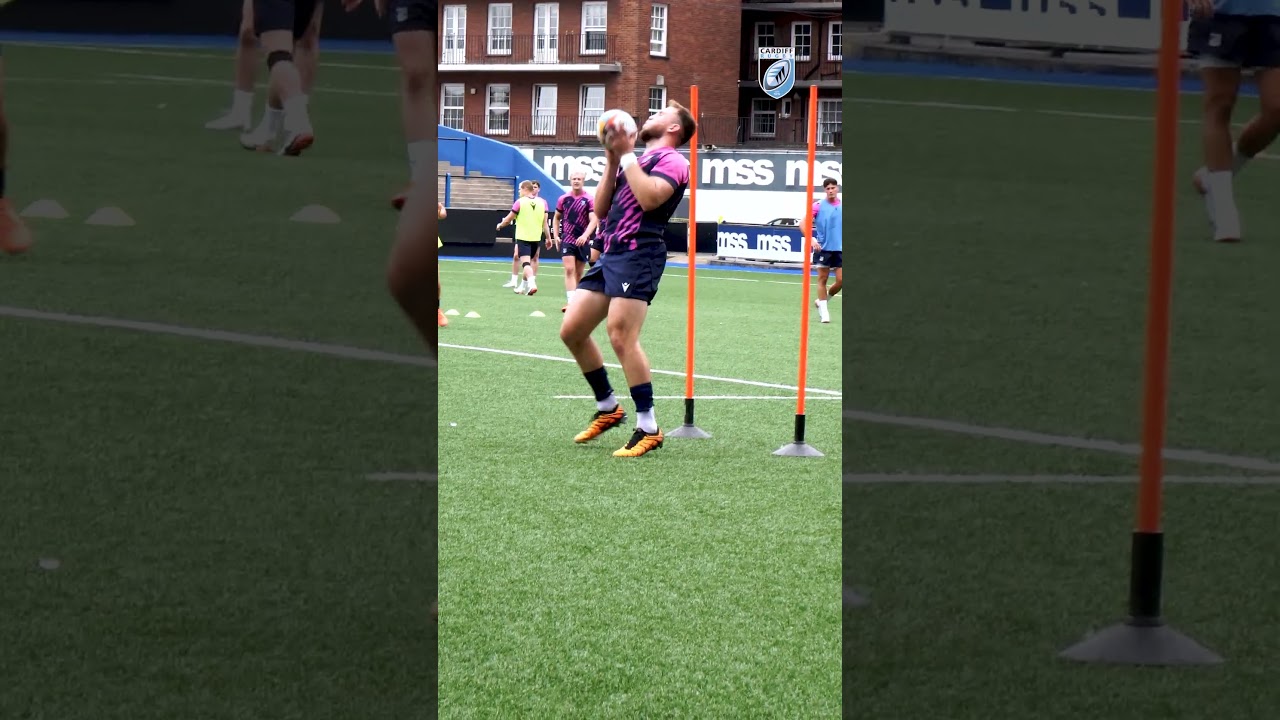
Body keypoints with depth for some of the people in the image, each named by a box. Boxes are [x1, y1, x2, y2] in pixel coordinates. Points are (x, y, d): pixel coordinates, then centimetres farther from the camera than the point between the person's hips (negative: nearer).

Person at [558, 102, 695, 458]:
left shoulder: (671, 160, -1)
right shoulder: (636, 160, 24)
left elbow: (649, 197, -20)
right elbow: (601, 208, 19)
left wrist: (626, 154, -11)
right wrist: (612, 160, 12)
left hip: (639, 255, -9)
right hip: (611, 254, 9)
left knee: (621, 337, -18)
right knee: (572, 331, 6)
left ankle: (648, 429, -12)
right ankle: (608, 408, 20)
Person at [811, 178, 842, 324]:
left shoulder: (842, 206, 4)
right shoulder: (818, 206, -5)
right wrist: (812, 239, -22)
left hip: (839, 249, 3)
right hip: (822, 248, -3)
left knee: (841, 280, -1)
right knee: (822, 279, 1)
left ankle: (822, 301, 22)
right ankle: (823, 311, 10)